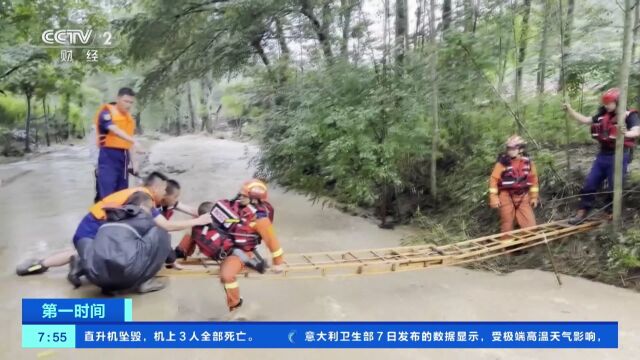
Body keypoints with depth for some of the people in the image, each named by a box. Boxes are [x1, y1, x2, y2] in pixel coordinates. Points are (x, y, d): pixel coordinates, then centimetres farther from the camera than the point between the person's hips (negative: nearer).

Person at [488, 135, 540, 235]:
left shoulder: (528, 162, 3)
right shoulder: (503, 162, -9)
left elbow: (533, 180, 12)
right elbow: (494, 180, -9)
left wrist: (534, 197, 10)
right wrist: (494, 198, -14)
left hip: (523, 197, 3)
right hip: (506, 196, -3)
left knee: (530, 224, 1)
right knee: (507, 224, 4)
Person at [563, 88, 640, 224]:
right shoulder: (603, 115, 7)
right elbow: (585, 120, 13)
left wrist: (626, 133, -49)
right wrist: (570, 110, 3)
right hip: (603, 155, 6)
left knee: (614, 187, 1)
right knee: (590, 183, 8)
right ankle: (583, 211, 18)